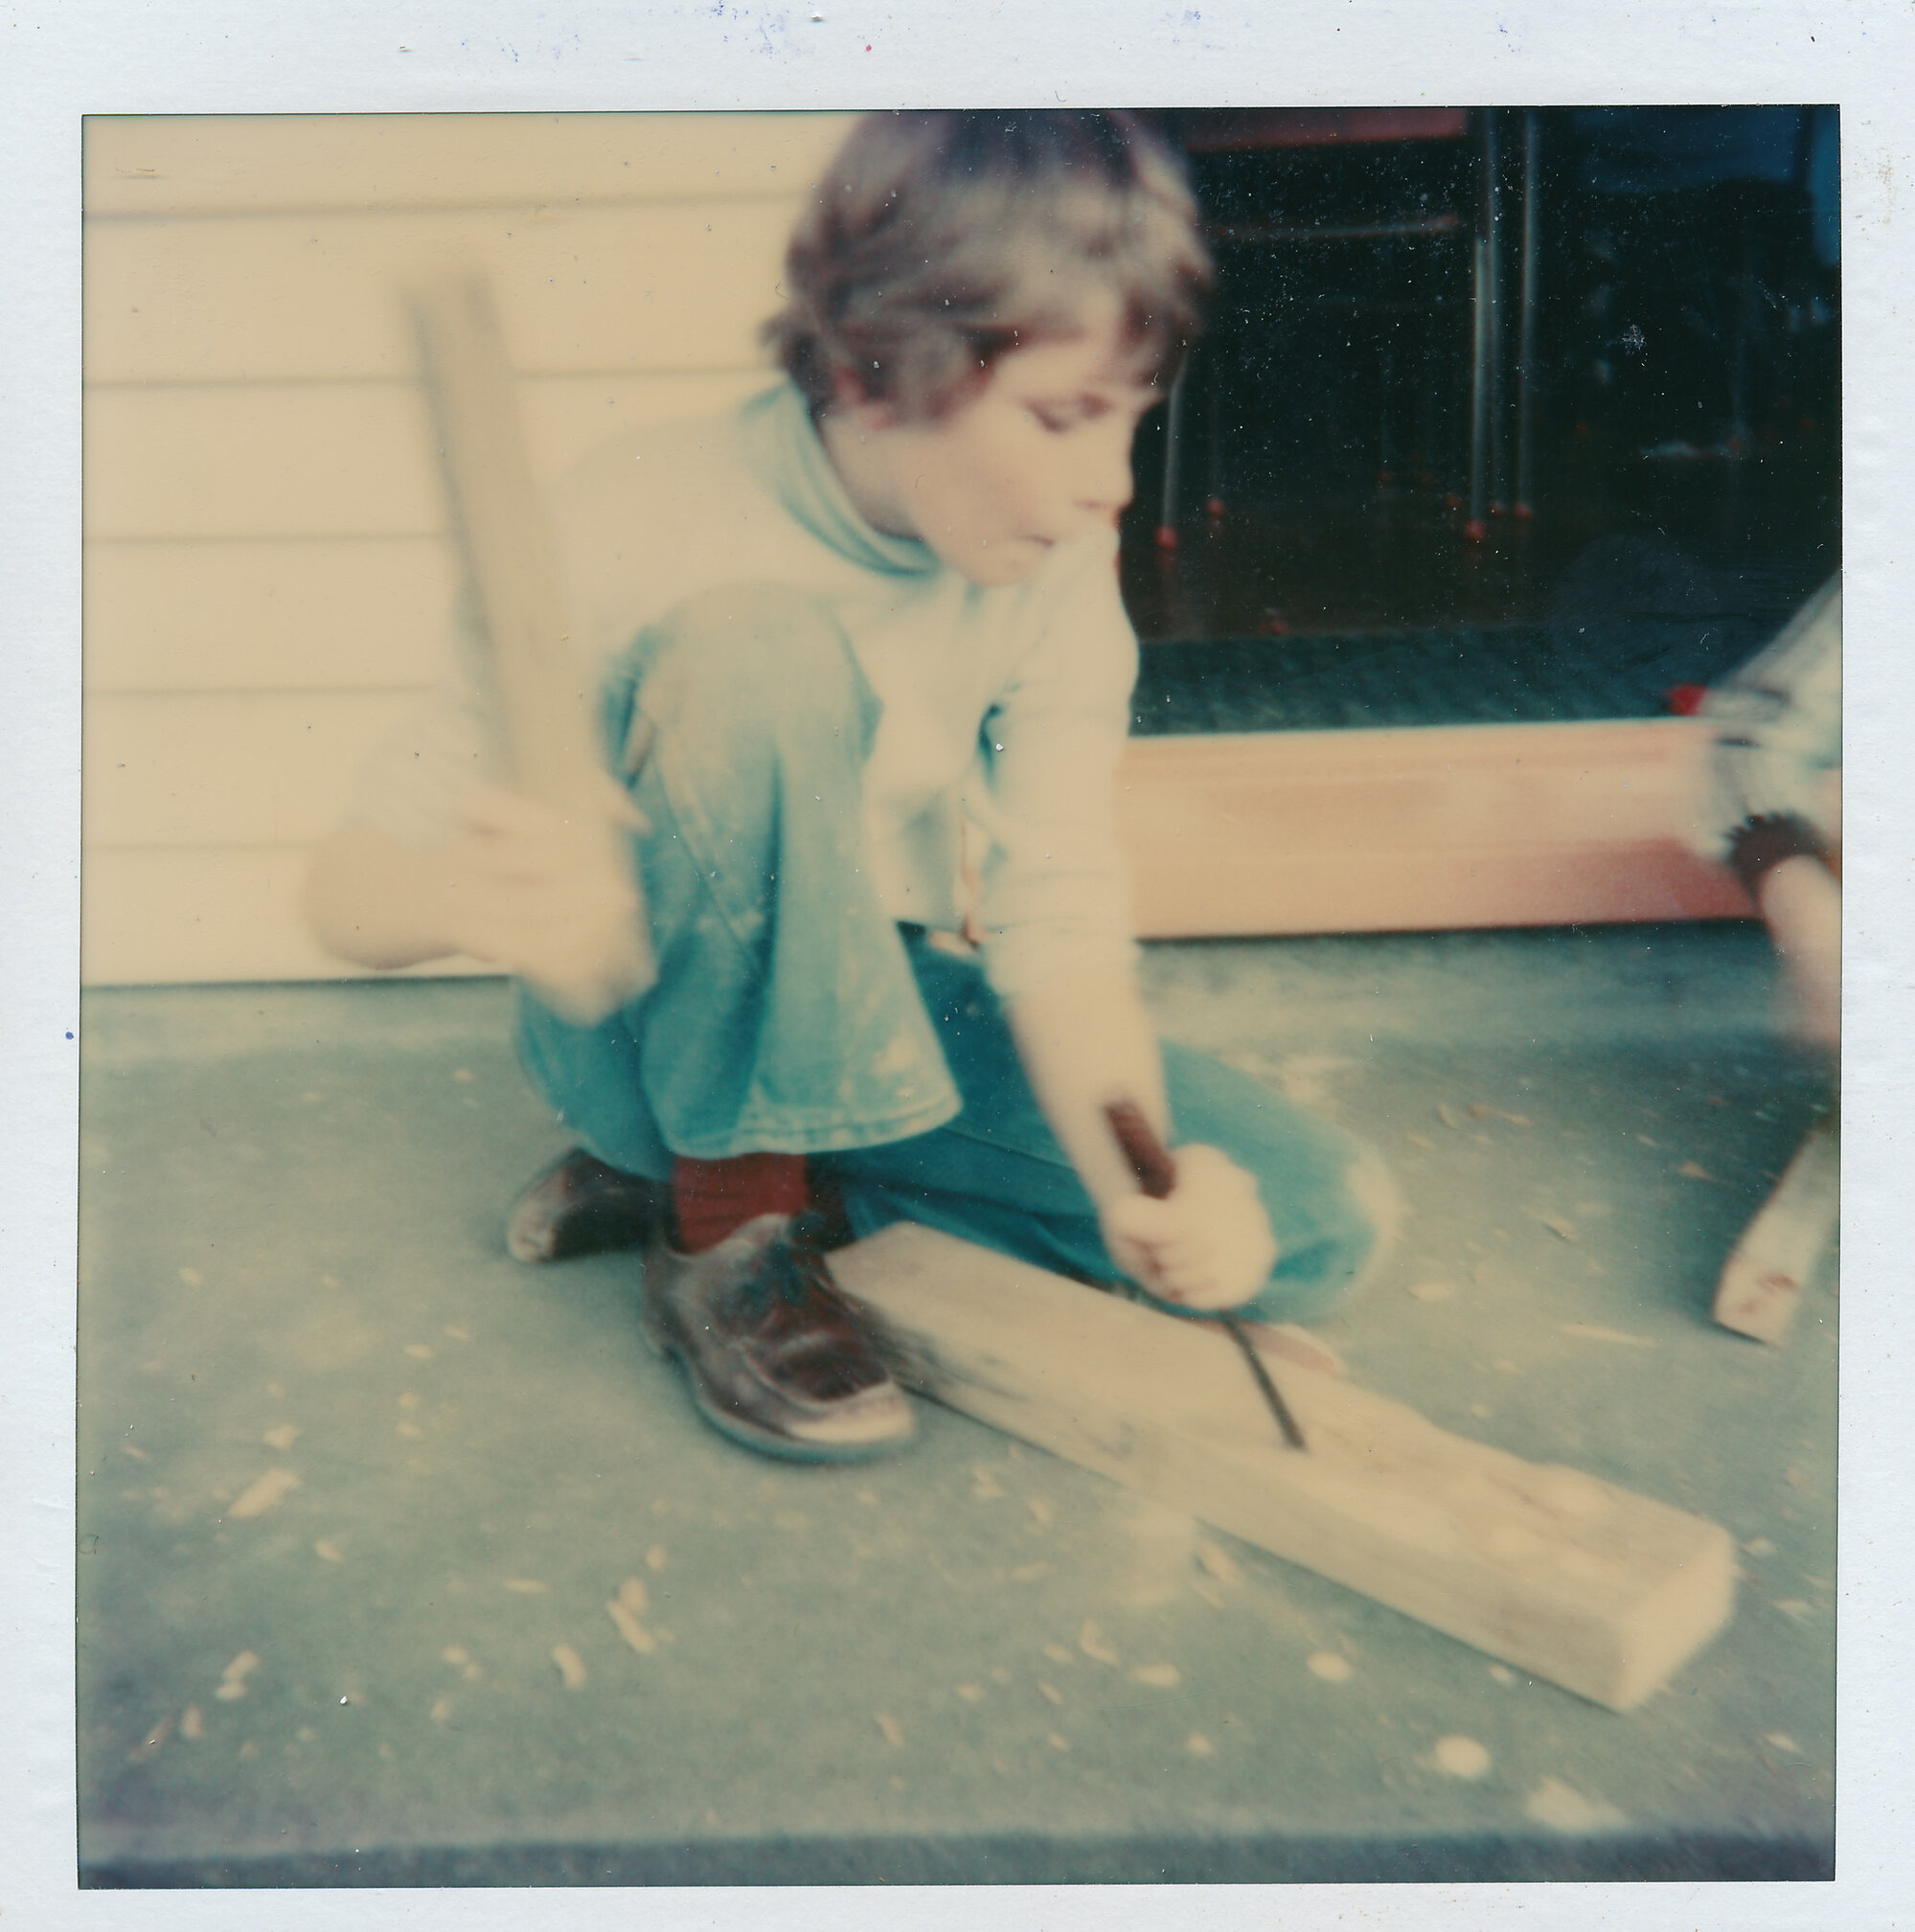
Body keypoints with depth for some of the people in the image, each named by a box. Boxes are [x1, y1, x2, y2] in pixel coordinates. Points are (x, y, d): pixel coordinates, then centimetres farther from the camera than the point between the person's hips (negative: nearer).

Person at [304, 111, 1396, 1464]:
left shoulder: (1058, 565, -12)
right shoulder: (643, 538, -24)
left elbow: (1057, 916, -16)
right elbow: (349, 889, -21)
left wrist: (1134, 1175, -35)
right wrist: (469, 900, -45)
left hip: (877, 1009, 5)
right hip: (658, 1021, -5)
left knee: (1322, 1225, -12)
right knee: (760, 655, -34)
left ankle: (714, 1163, -7)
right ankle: (729, 1220, -18)